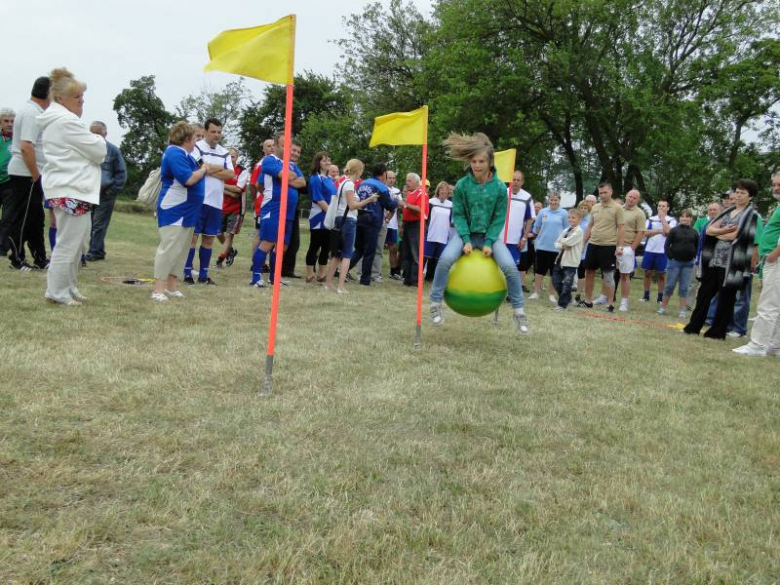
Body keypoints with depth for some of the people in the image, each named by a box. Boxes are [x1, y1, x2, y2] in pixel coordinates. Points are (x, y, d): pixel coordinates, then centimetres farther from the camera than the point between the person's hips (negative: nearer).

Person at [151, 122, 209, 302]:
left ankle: (172, 286, 17)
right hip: (174, 210, -10)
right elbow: (188, 179, -24)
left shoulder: (183, 154, 15)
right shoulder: (175, 153, -16)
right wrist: (203, 169, -9)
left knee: (181, 250, 12)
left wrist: (205, 168, 10)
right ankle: (159, 289, -9)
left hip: (186, 211, 10)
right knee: (168, 249, -11)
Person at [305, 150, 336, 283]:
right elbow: (319, 200, -16)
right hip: (319, 217, -8)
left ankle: (321, 275, 17)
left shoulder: (330, 179, 14)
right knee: (314, 246, -3)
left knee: (326, 247, 10)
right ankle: (310, 275, 3)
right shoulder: (315, 178, -10)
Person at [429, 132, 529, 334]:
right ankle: (436, 303, -8)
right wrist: (466, 240, -17)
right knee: (445, 259, -27)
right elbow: (458, 214, -7)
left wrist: (489, 242, -16)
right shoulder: (462, 185, -10)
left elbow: (499, 218, -6)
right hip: (466, 234, 0)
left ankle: (519, 311, -2)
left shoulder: (499, 187, -10)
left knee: (510, 267, -20)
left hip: (489, 235, 0)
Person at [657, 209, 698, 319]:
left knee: (684, 288, 3)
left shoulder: (694, 232, 6)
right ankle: (663, 308, 11)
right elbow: (667, 245, -2)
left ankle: (682, 311, 6)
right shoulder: (674, 230, 0)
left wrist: (694, 257, 1)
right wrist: (670, 257, -8)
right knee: (670, 285, 2)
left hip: (688, 263, 2)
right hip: (675, 262, -2)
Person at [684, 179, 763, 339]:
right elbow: (709, 229, 6)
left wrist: (718, 233, -1)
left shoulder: (753, 215, -6)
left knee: (726, 297, 2)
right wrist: (724, 230, -11)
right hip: (714, 259, 7)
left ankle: (717, 331, 10)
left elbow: (734, 235, -16)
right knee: (704, 293, 9)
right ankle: (694, 326, 16)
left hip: (732, 263, -7)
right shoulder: (728, 212, 15)